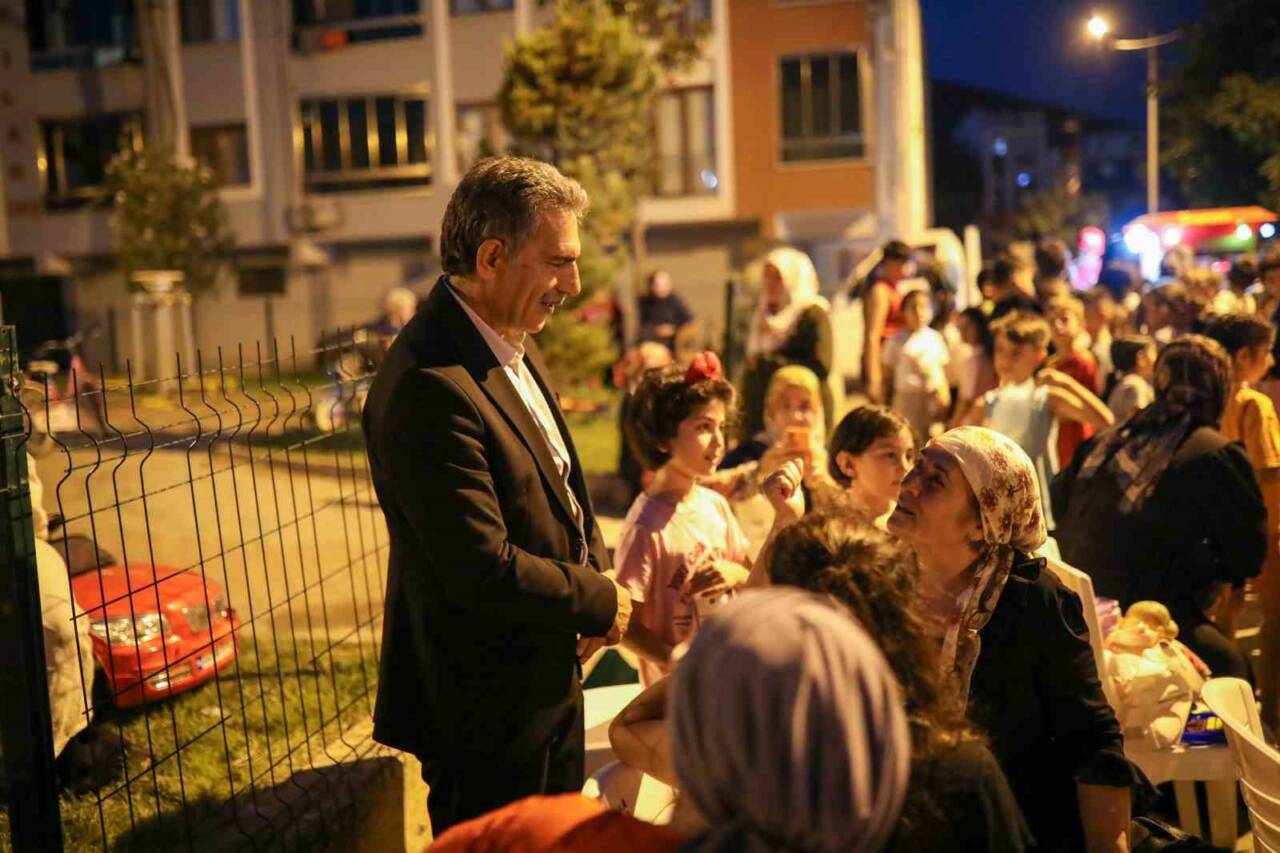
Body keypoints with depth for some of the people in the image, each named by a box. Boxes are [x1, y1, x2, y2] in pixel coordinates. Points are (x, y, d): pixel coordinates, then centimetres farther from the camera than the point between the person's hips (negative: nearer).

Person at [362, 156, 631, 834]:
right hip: (487, 708, -9)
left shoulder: (512, 346, 4)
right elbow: (482, 569, -29)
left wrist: (596, 573, -1)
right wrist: (602, 600, -14)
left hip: (550, 683, 9)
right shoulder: (429, 387, -28)